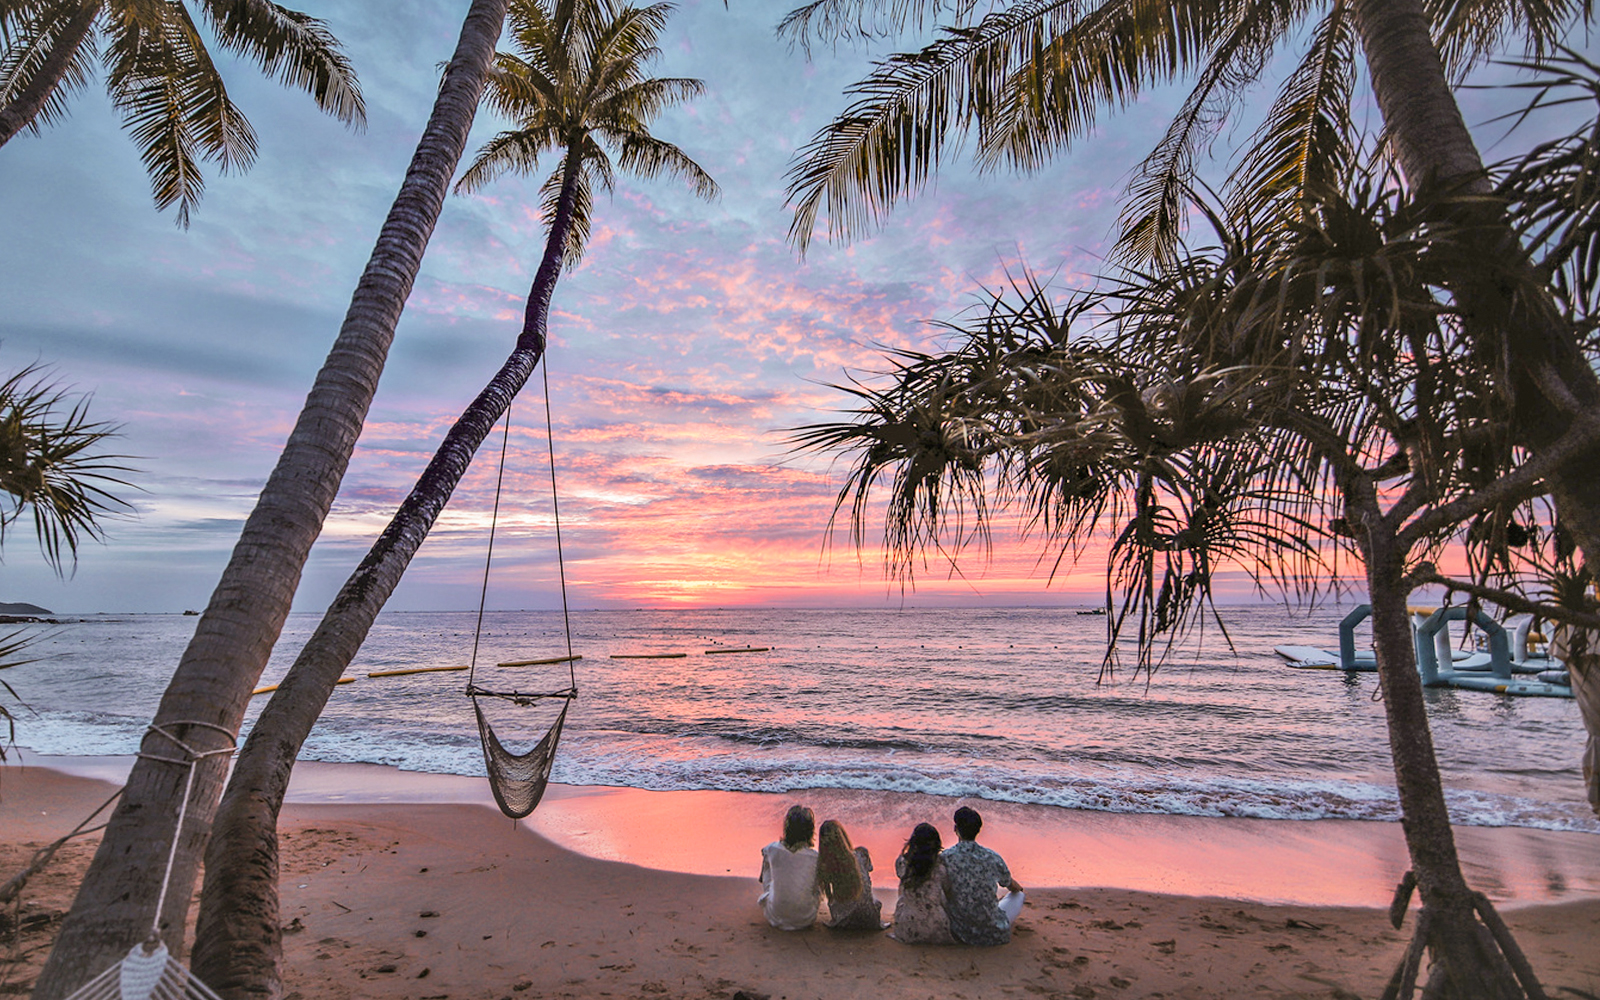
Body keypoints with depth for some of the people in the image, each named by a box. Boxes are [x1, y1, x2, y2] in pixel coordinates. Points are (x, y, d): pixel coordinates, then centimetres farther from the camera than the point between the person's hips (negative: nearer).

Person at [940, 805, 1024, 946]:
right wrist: (1019, 889, 37)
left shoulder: (944, 858, -14)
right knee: (1018, 896, 24)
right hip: (994, 935, -1)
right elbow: (1013, 887, 12)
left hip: (959, 933, 1)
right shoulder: (993, 858, -10)